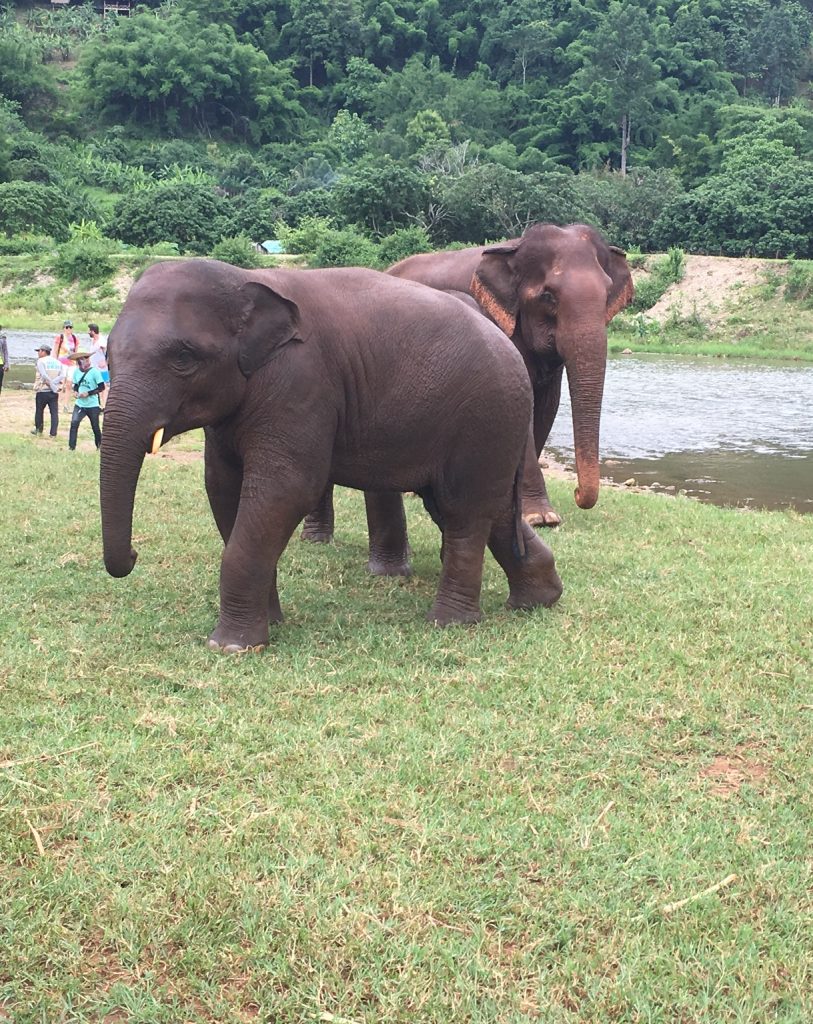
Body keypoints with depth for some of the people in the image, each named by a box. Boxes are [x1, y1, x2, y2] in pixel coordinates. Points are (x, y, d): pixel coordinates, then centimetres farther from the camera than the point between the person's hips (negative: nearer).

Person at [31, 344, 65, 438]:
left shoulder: (41, 361, -6)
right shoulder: (58, 362, 10)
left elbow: (44, 376, -18)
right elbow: (62, 376, -4)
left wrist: (53, 387, -19)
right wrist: (54, 384, -13)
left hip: (42, 391, -4)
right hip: (54, 392, 4)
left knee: (39, 411, 13)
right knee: (54, 412, 3)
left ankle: (38, 430, 23)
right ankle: (53, 433, -2)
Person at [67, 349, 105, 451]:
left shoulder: (94, 371, -11)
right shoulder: (77, 372, 6)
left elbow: (101, 387, -12)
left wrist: (88, 393, -18)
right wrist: (75, 391, -2)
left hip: (92, 405, -4)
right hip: (79, 404, 4)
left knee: (95, 427, 8)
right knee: (74, 423, -17)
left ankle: (99, 446, 31)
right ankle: (71, 447, -16)